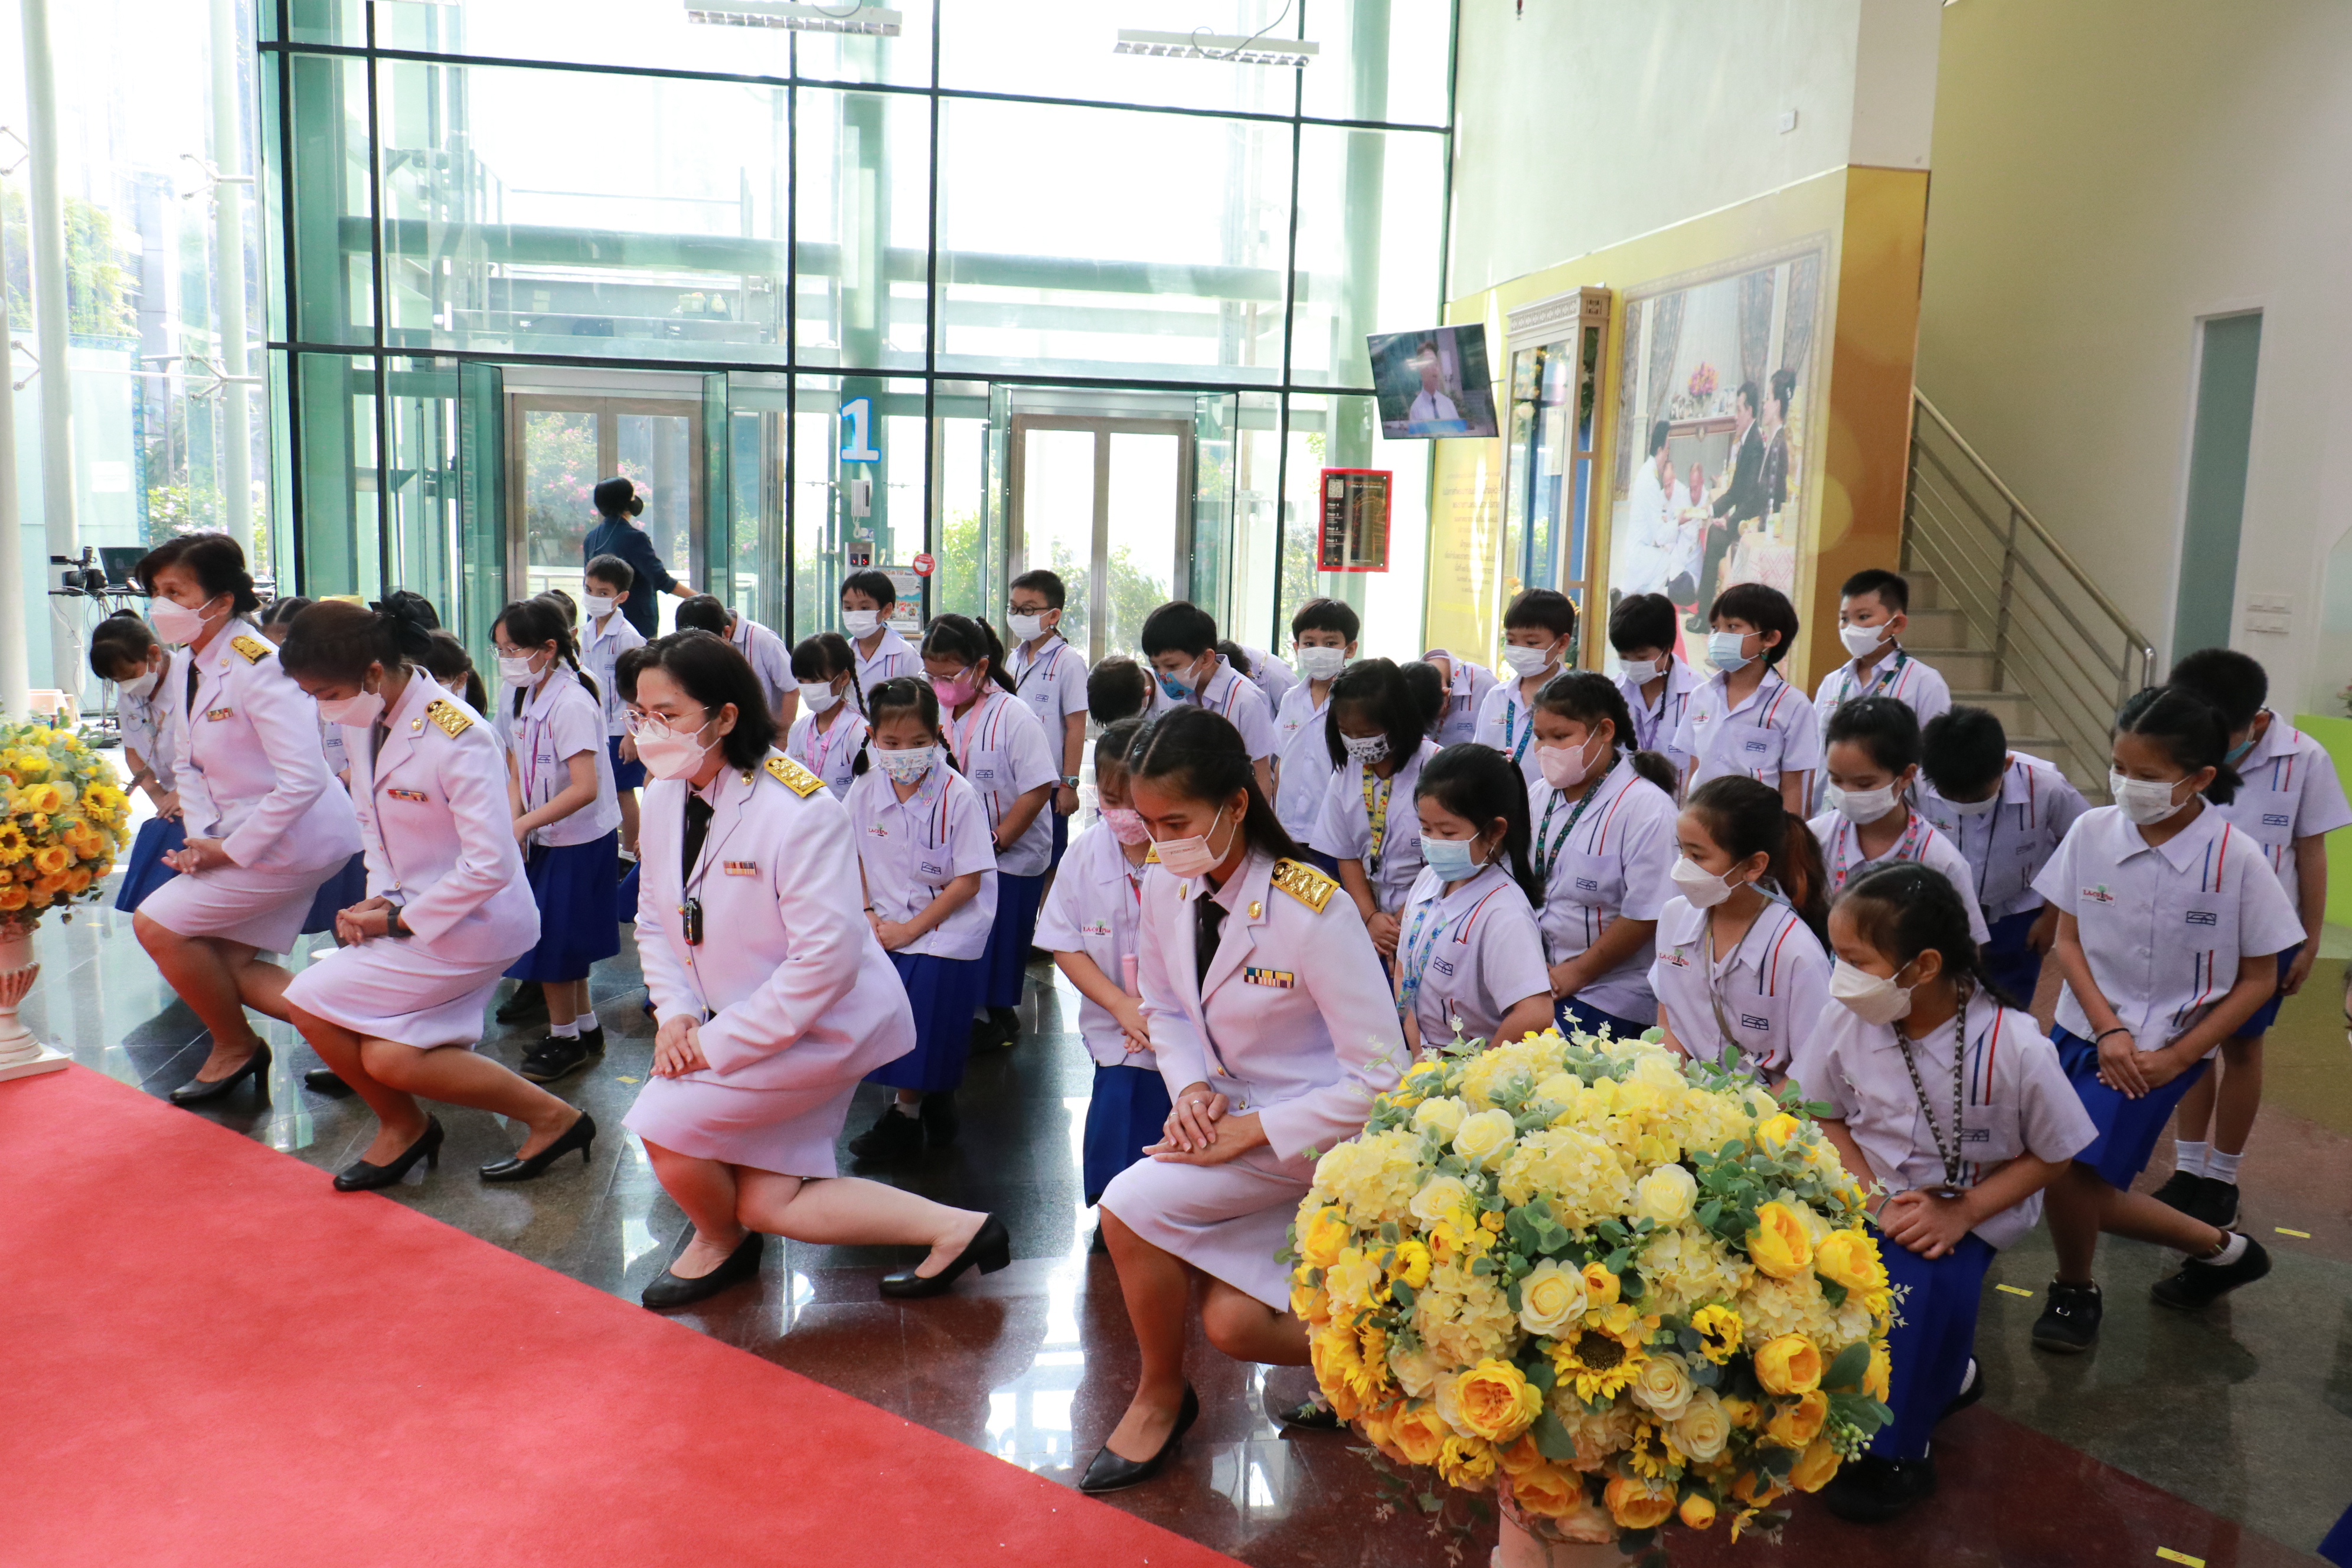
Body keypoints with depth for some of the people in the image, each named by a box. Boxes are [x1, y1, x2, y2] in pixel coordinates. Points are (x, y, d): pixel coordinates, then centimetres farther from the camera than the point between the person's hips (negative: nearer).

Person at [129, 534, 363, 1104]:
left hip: (295, 836, -10)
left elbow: (304, 780, -29)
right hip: (239, 838, 10)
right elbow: (187, 763, 13)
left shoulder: (258, 668, -23)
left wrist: (232, 850, -21)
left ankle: (234, 1048, 13)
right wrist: (202, 836, -5)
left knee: (157, 925, -7)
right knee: (227, 963, 9)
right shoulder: (187, 665, 7)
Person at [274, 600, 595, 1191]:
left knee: (312, 1002, -7)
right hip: (413, 910, 8)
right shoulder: (362, 721, 1)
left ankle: (403, 1126, 13)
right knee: (388, 1061, -1)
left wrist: (401, 919, -17)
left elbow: (490, 865, -26)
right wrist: (380, 897, -2)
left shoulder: (456, 737, -24)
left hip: (475, 920, -8)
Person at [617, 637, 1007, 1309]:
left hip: (826, 1023, -8)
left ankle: (718, 1242, 18)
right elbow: (654, 919, 10)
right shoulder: (664, 797, 0)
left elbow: (828, 958, -28)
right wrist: (675, 1011, -8)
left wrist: (720, 1043, -24)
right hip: (733, 1023, 9)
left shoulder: (800, 812, -26)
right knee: (765, 1205, 6)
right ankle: (955, 1230, 15)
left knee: (665, 1124, -17)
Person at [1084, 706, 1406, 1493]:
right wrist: (1190, 1087, -10)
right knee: (1232, 1325, -3)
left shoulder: (1312, 911, -27)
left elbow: (1380, 1076, -23)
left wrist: (1254, 1129, -23)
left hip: (1318, 1126, -7)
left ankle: (1161, 1395, 5)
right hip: (1232, 1114, 7)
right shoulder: (1166, 890, -7)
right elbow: (1165, 1009, 11)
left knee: (1131, 1206, -21)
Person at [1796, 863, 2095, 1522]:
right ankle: (1941, 1376, 6)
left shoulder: (2015, 1046, -22)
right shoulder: (1845, 1023, -13)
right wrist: (1874, 1198, -13)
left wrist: (1962, 1214, -19)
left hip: (1971, 1209, -3)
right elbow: (1825, 1117, 2)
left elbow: (2053, 1155, -8)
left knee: (1922, 1283, -32)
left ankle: (1895, 1451, -6)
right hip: (1870, 1197, 3)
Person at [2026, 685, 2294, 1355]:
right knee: (2090, 1195, 8)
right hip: (2086, 1032, 4)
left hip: (2162, 1050, -4)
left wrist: (2174, 1057, -11)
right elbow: (2068, 939, 1)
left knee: (2072, 1170, -16)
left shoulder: (2236, 861, -13)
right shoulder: (2093, 831, -7)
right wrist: (2107, 1029, -11)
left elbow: (2258, 979, -5)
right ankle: (2220, 1249, 35)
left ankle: (2074, 1291, 14)